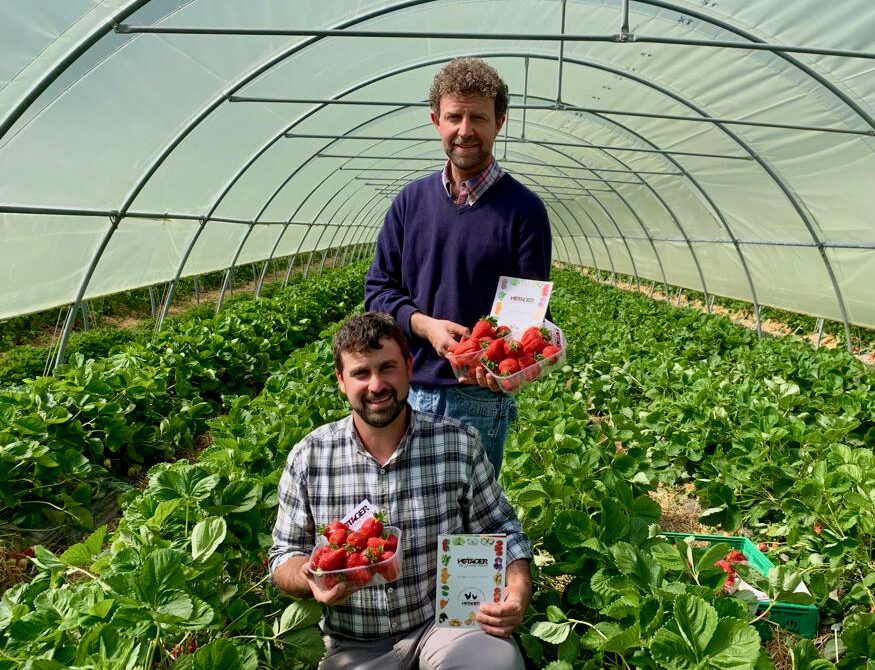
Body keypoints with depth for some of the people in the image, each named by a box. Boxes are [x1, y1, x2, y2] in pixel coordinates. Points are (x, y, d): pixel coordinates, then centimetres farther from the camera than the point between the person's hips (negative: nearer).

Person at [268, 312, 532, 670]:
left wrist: (519, 588, -16)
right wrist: (311, 580, -19)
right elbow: (285, 554, 4)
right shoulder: (307, 459, -5)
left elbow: (499, 530, 2)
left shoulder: (460, 443, -6)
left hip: (446, 623, -1)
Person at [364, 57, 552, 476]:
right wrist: (425, 324, -12)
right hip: (407, 390, 4)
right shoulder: (411, 200, 6)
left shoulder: (523, 210, -4)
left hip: (480, 398, -3)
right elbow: (378, 288, 8)